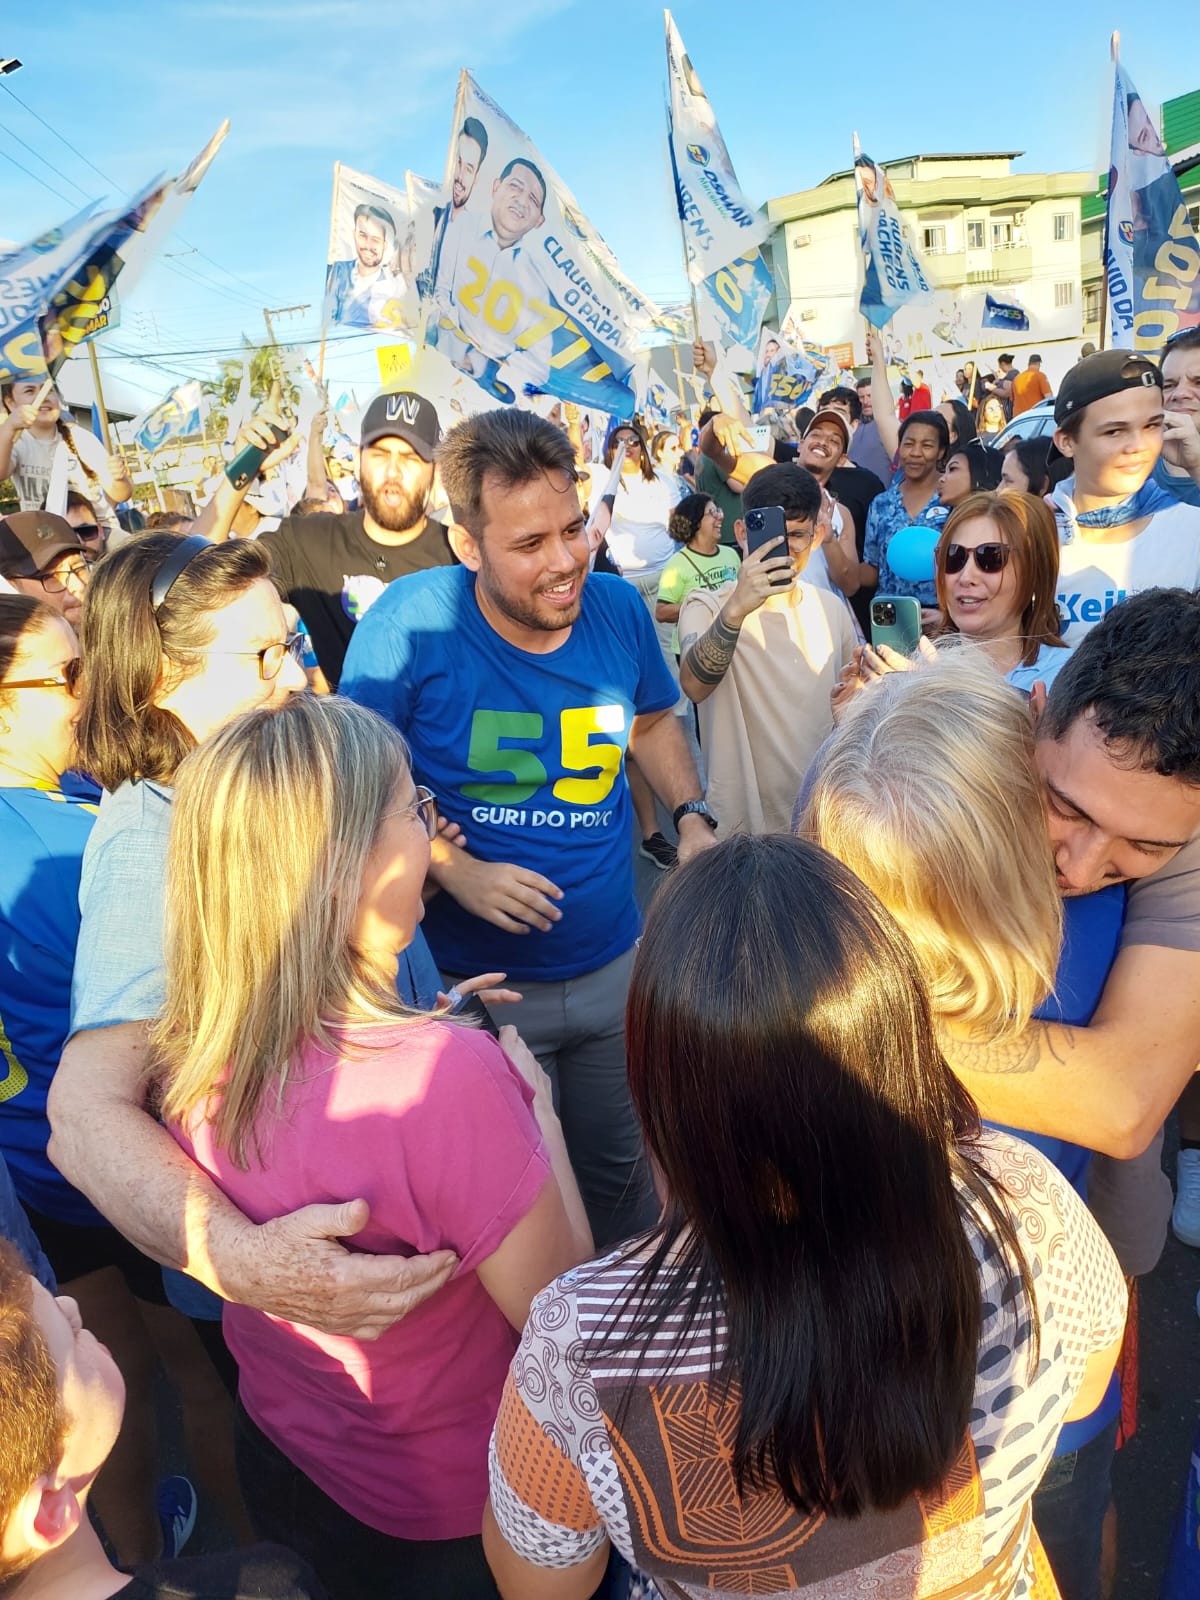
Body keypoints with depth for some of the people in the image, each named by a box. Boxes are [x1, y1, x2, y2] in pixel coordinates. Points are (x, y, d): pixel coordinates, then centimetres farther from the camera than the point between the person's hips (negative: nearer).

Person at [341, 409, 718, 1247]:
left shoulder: (618, 607, -7)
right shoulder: (411, 621, -19)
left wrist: (692, 816, -2)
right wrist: (454, 871, -23)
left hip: (616, 966, 4)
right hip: (473, 984, -3)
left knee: (620, 1175, 25)